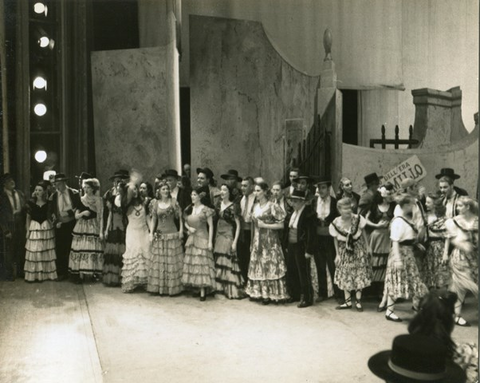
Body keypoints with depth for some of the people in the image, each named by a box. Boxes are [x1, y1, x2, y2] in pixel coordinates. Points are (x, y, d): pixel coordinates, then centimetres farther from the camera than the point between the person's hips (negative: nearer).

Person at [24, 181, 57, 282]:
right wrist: (27, 230, 0)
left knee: (47, 252, 4)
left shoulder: (48, 203, 1)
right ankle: (33, 275, 7)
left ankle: (47, 274, 14)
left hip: (47, 228, 1)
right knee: (34, 251, -2)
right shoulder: (31, 203, -1)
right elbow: (28, 218, 3)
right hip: (34, 228, -1)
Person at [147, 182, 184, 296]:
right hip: (159, 235, 2)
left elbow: (180, 217, 0)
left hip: (173, 234, -2)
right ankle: (159, 287, 11)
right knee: (158, 262, 2)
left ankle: (173, 287, 8)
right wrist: (151, 233, 2)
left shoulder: (173, 202, 1)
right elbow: (153, 219, 9)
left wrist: (181, 230, -8)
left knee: (172, 261, 0)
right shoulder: (156, 203, 6)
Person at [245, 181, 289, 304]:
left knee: (270, 266, -3)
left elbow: (282, 224, -12)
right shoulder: (256, 206, 10)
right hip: (257, 241, 6)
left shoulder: (272, 206, -10)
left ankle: (270, 294, 6)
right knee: (258, 266, 9)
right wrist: (252, 241, 12)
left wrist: (265, 225, -15)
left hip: (270, 241, -6)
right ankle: (259, 292, 20)